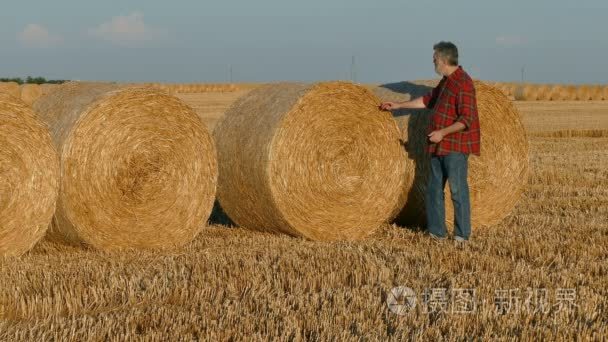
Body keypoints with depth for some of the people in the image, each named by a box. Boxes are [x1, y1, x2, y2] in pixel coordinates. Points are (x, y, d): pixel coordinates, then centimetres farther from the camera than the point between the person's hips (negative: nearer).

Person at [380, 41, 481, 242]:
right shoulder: (446, 81, 13)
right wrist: (399, 105, 26)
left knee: (458, 189, -5)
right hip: (439, 147, 9)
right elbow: (428, 100, 26)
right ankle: (436, 230, 17)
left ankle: (462, 234, 1)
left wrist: (442, 132, -20)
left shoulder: (463, 83, -16)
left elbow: (467, 119, -20)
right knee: (434, 189, 10)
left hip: (456, 147, -9)